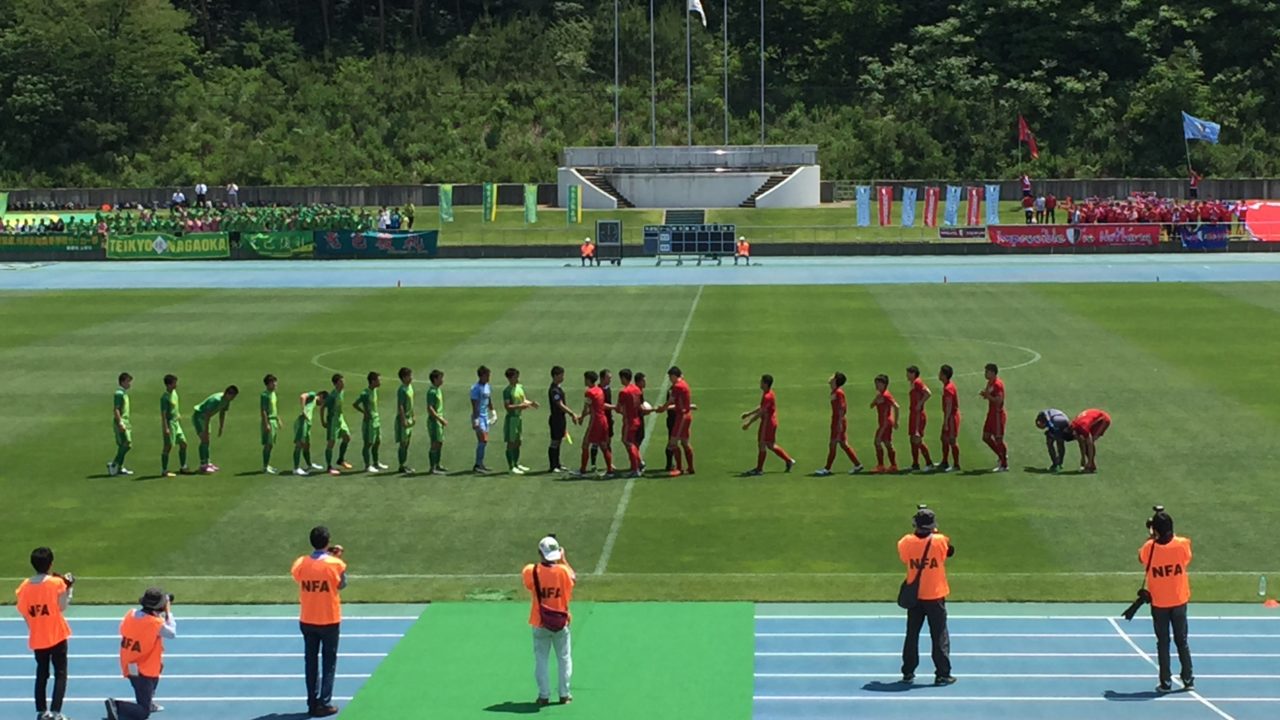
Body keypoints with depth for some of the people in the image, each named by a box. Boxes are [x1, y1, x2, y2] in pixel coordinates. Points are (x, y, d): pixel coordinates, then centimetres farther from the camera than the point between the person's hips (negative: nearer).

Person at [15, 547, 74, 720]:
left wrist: (34, 628, 15)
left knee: (42, 674, 16)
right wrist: (69, 588, -4)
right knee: (60, 674, 4)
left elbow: (24, 613, 0)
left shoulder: (25, 586, -4)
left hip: (37, 639, 4)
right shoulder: (57, 583, -15)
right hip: (56, 636, -4)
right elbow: (62, 607, -13)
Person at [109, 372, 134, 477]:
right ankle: (113, 465, -7)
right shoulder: (119, 393, -14)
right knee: (127, 445, -13)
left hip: (124, 422, 10)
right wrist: (120, 423, -24)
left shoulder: (124, 393, 16)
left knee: (123, 446, 9)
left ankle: (119, 468, 12)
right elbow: (116, 410, -19)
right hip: (120, 422, -10)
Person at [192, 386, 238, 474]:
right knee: (204, 440, -15)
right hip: (198, 416, -10)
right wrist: (206, 430, -31)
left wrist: (220, 428, 15)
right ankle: (203, 465, -16)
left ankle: (207, 463, 20)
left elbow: (222, 414, 12)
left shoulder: (226, 401, -3)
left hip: (204, 418, 10)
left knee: (206, 441, 13)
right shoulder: (216, 400, -31)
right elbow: (208, 415, -32)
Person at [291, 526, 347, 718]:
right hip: (329, 621, -3)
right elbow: (342, 585, 0)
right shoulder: (335, 564, -16)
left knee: (311, 662, 13)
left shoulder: (300, 563, -8)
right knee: (328, 663, 7)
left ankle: (312, 703, 15)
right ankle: (324, 704, 3)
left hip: (307, 621, 3)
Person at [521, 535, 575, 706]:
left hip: (540, 624, 0)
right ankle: (564, 694, 16)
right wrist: (563, 559, 13)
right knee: (564, 658, 14)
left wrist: (541, 561, 6)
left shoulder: (531, 571, -16)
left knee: (541, 659, 10)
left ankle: (544, 695, 9)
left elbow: (524, 576, 8)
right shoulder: (563, 571, -16)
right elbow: (574, 578, 6)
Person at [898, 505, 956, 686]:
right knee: (940, 636, 6)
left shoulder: (906, 542, -11)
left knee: (912, 635, 13)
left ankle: (908, 673, 16)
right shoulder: (940, 541, -15)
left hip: (914, 596, 2)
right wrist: (935, 533, 13)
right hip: (935, 596, -2)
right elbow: (950, 552, 5)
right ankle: (942, 674, 5)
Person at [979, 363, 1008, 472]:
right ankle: (1002, 455, 26)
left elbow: (998, 400, -25)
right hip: (991, 414, 10)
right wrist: (985, 394, 1)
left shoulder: (997, 384, -18)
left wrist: (987, 396, -23)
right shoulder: (990, 383, 12)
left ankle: (1004, 465, 2)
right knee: (986, 437, 13)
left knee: (998, 439, -5)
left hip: (998, 414, -10)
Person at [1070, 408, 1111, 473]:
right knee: (1084, 442, -3)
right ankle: (1091, 465, 3)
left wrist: (1089, 462, -25)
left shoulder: (1082, 427, -35)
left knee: (1090, 441, -20)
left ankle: (1093, 466, -16)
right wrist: (1083, 458, 1)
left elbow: (1090, 444, -30)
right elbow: (1081, 443, -1)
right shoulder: (1073, 427, -11)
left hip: (1103, 419, -8)